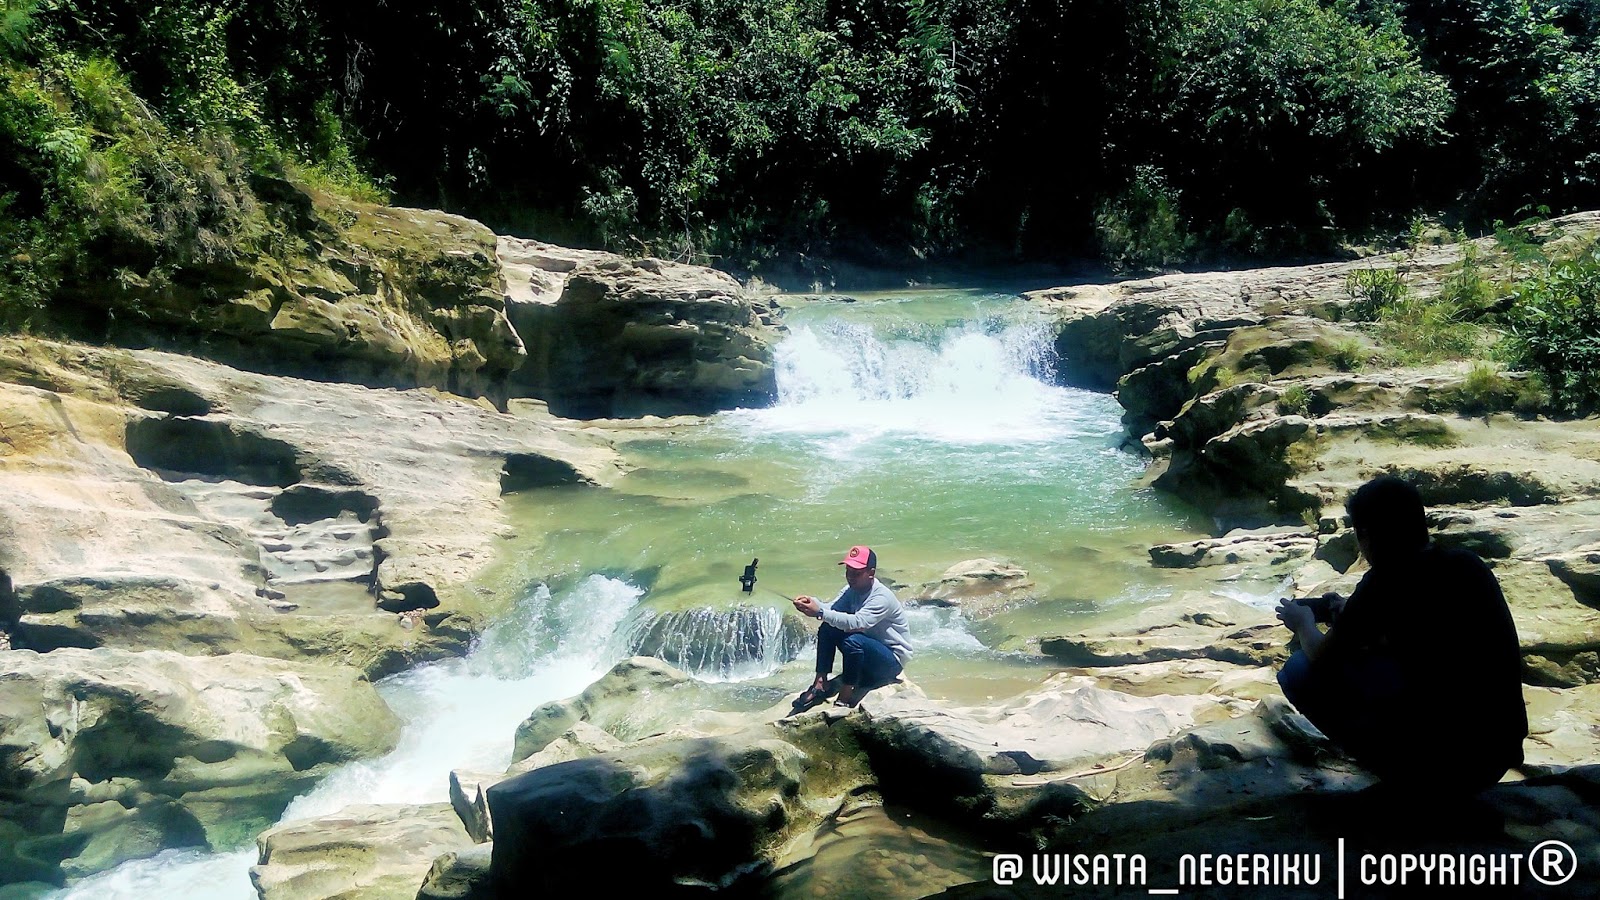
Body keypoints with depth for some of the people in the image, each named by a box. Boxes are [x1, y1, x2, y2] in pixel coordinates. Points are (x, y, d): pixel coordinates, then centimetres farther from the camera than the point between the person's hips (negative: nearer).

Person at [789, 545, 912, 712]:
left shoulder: (882, 597, -25)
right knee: (828, 629, -9)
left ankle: (844, 700, -24)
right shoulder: (851, 590, -1)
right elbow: (831, 609, -16)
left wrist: (820, 612, -46)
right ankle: (820, 685, -8)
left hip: (892, 661, -8)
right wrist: (812, 603, -37)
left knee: (853, 640, -34)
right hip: (865, 654, 8)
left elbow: (857, 622, -40)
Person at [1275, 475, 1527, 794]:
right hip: (1501, 753, 7)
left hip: (1440, 766, -7)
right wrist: (1353, 619, 29)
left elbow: (1322, 657, 1)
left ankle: (1400, 772, 4)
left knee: (1301, 671, 0)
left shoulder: (1386, 581, -13)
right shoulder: (1468, 565, 6)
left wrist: (1304, 624, 21)